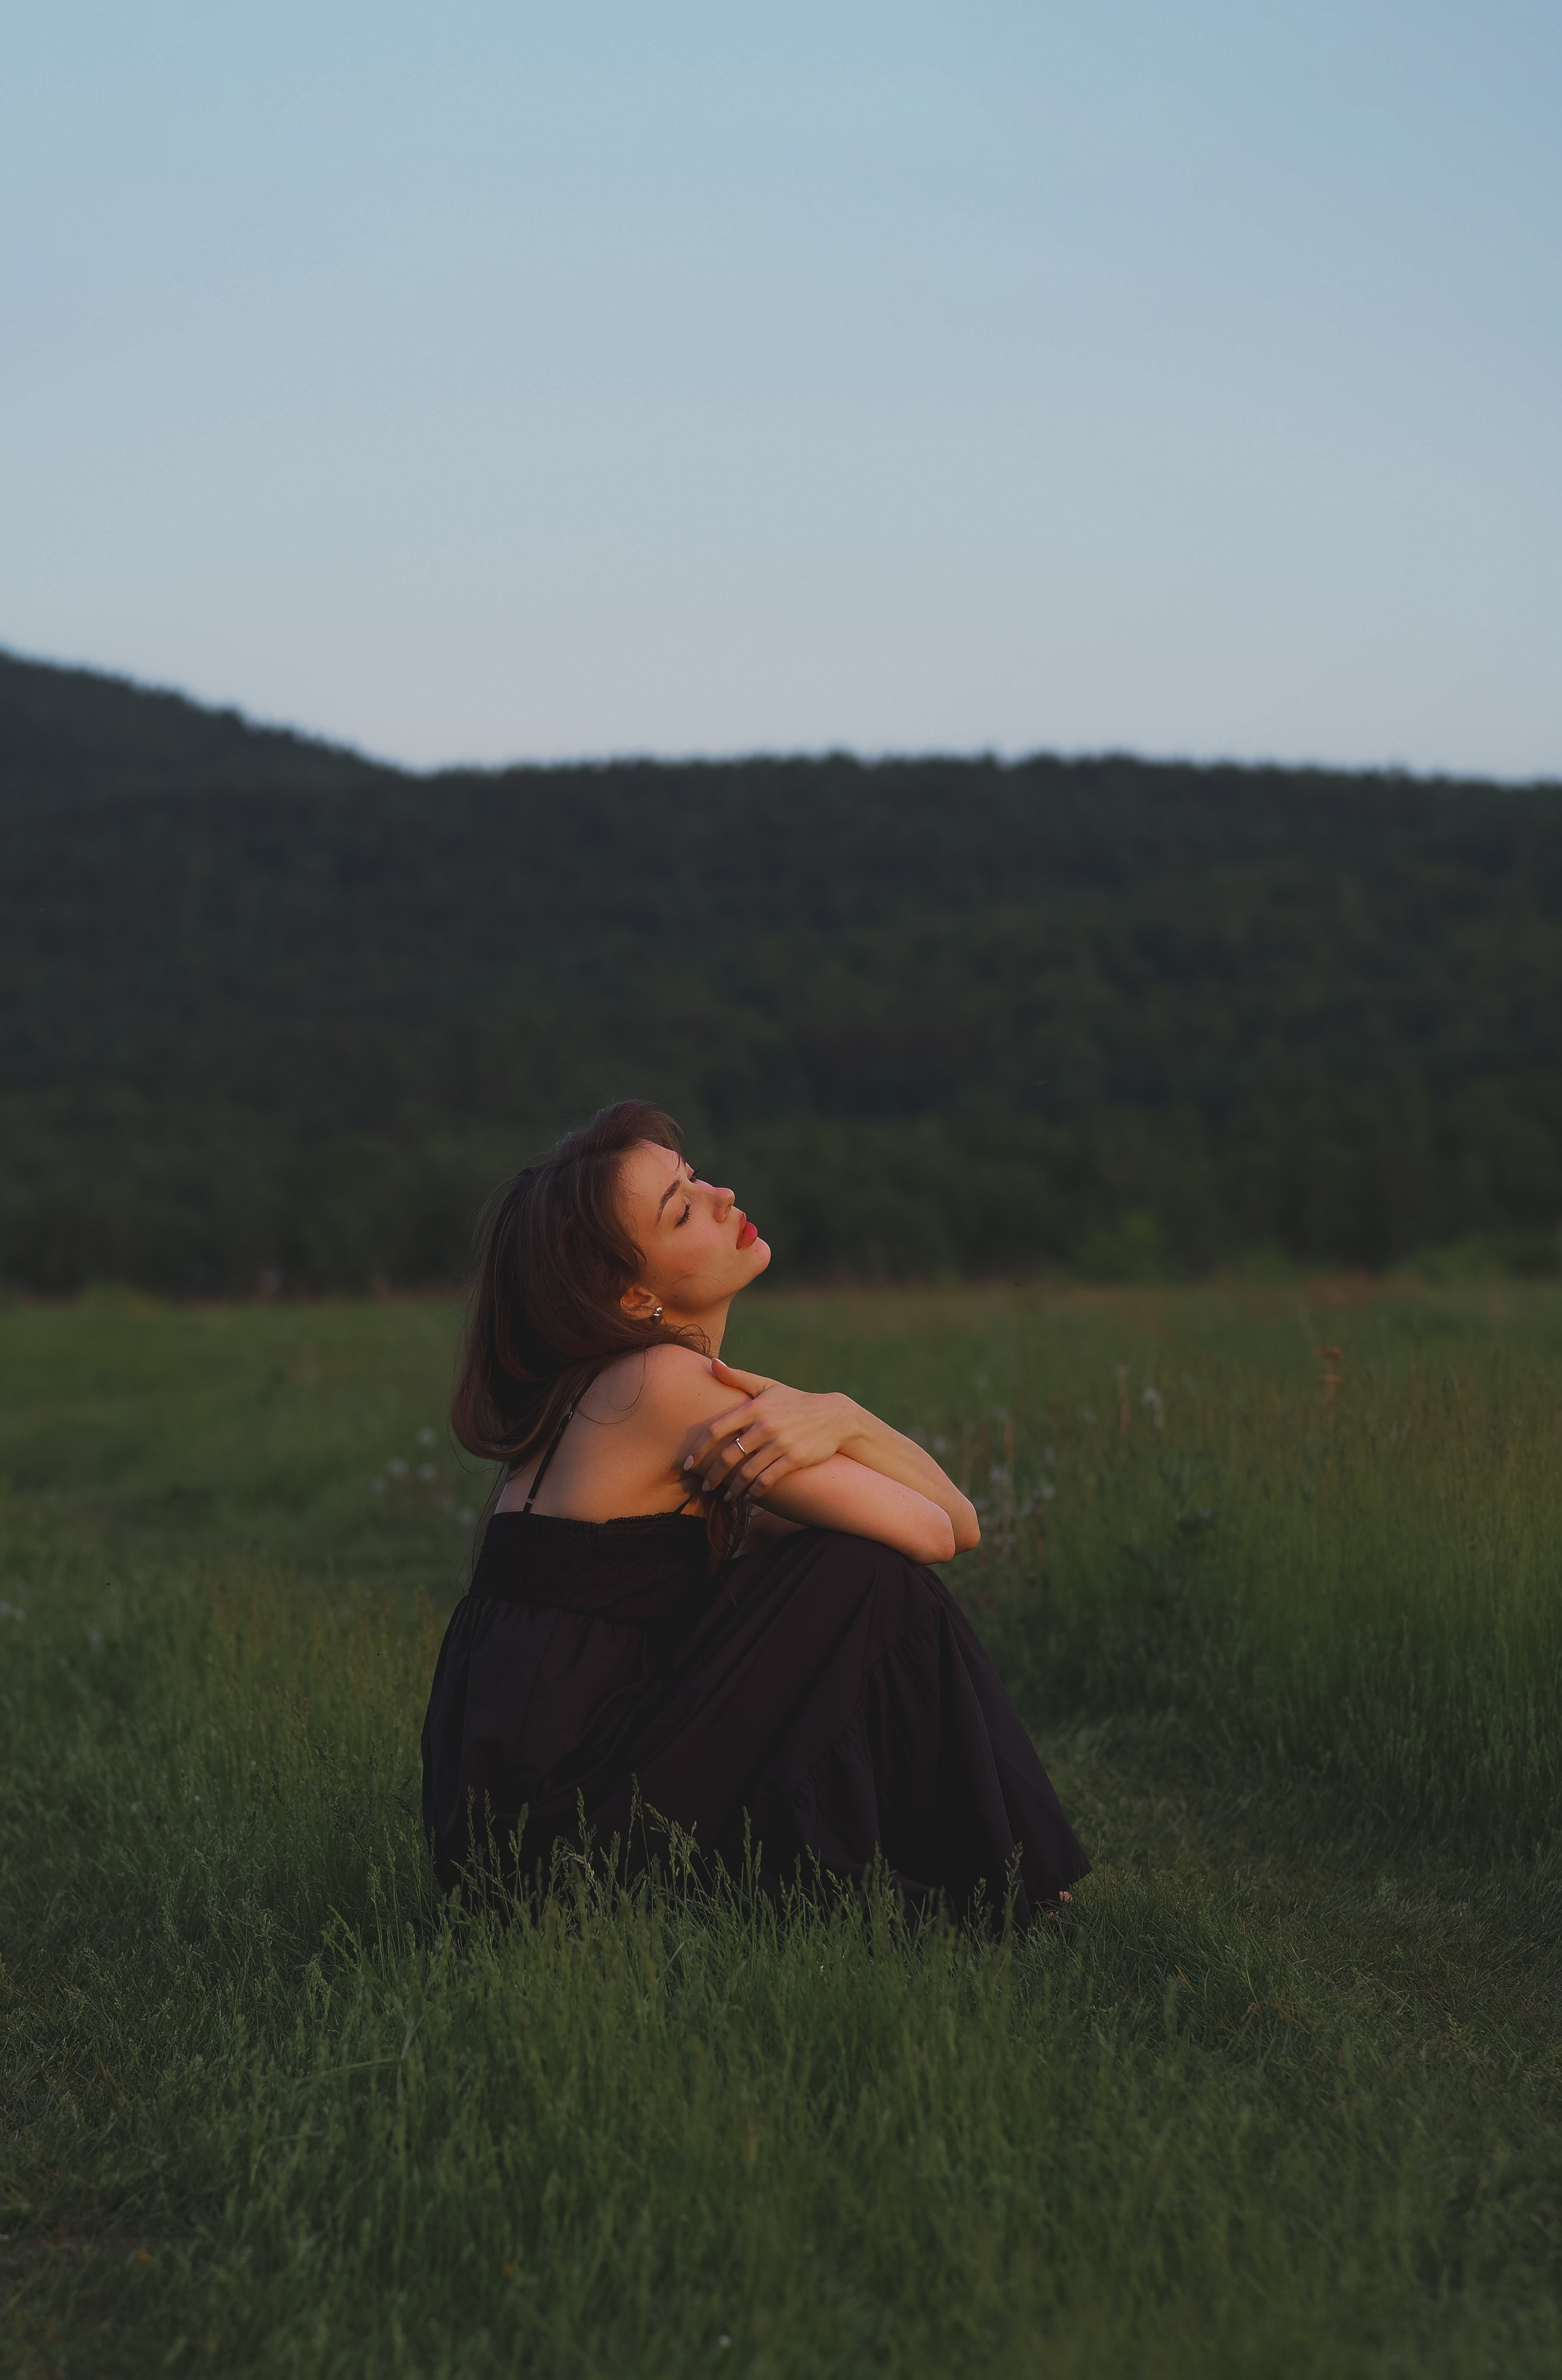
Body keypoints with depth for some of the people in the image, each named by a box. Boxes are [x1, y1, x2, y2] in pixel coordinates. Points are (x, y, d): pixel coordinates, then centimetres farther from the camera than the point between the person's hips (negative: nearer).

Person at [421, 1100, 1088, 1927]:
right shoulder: (666, 1383, -15)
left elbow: (957, 1515, 4)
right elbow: (933, 1533, -14)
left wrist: (840, 1421, -14)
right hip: (557, 1828, -9)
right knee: (869, 1578, -10)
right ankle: (972, 1894, 1)